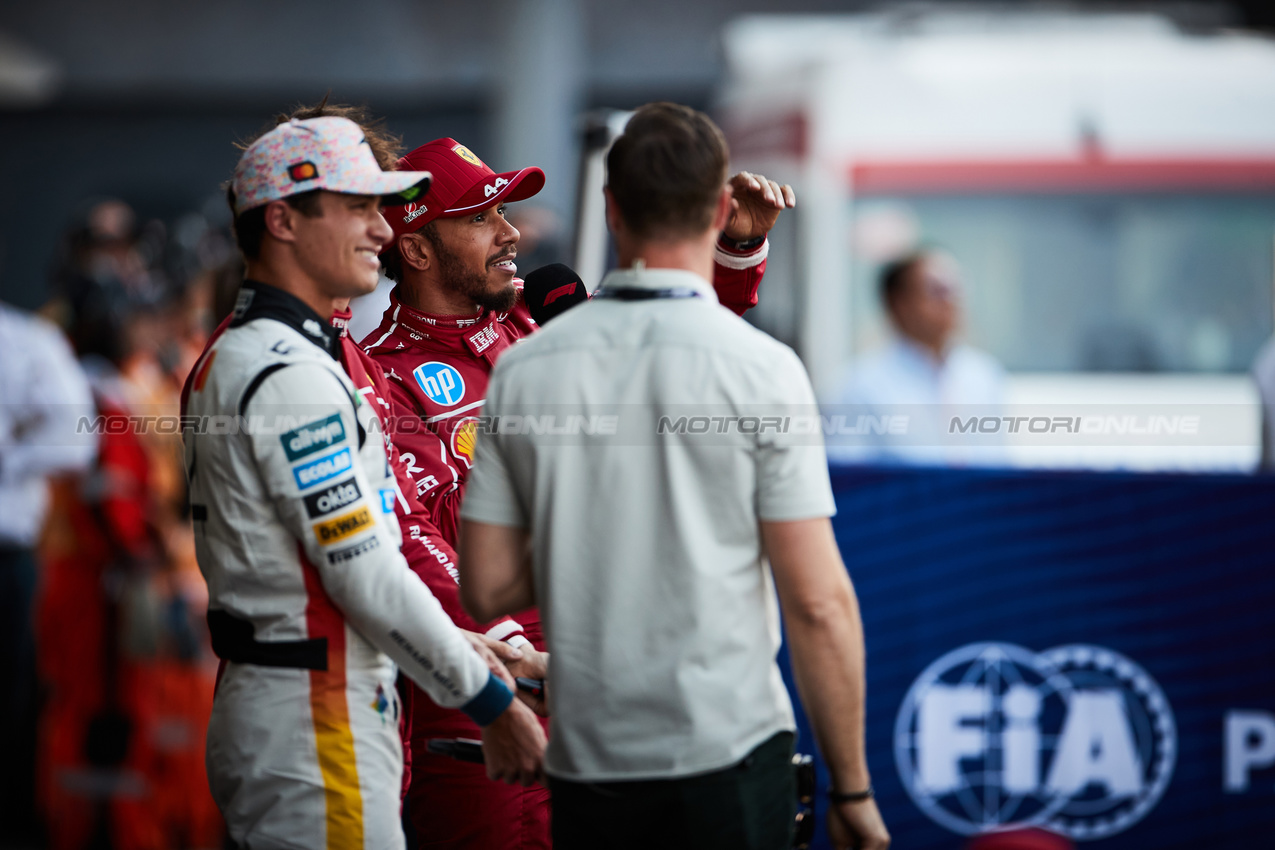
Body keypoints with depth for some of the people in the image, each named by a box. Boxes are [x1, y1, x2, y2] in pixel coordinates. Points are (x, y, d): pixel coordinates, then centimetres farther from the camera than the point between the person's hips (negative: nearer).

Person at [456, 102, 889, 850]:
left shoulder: (522, 370, 4)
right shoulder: (760, 368, -8)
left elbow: (486, 589, 6)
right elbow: (818, 603, -10)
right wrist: (853, 789, -2)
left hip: (585, 762, 4)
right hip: (726, 755, -4)